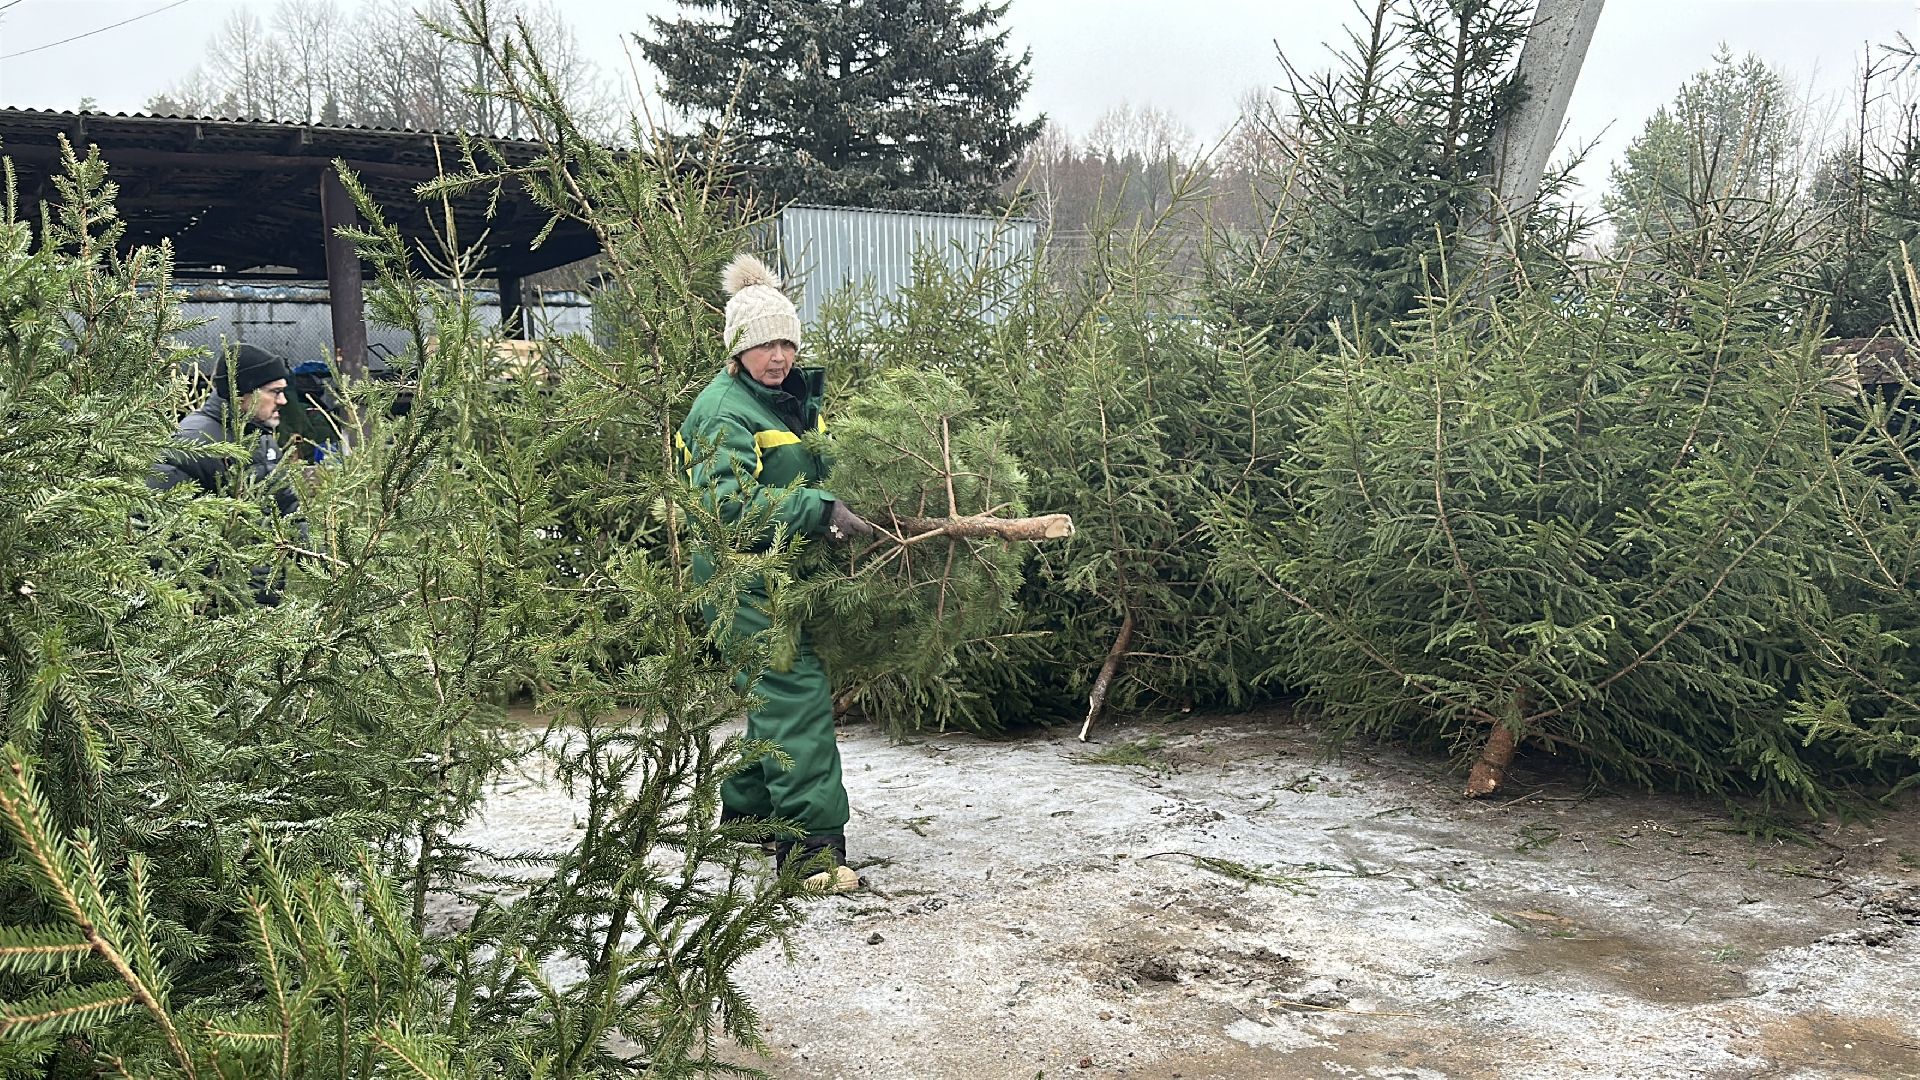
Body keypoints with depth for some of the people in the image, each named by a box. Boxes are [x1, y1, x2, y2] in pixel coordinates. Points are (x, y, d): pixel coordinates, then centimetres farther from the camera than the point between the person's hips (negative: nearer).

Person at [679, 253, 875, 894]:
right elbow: (731, 503, -28)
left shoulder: (799, 398, 13)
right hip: (746, 581, -9)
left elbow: (820, 475, 29)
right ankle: (811, 846, -14)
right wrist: (820, 509, -34)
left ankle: (746, 812, 33)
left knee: (776, 697, 17)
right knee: (796, 700, -14)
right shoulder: (725, 411, -14)